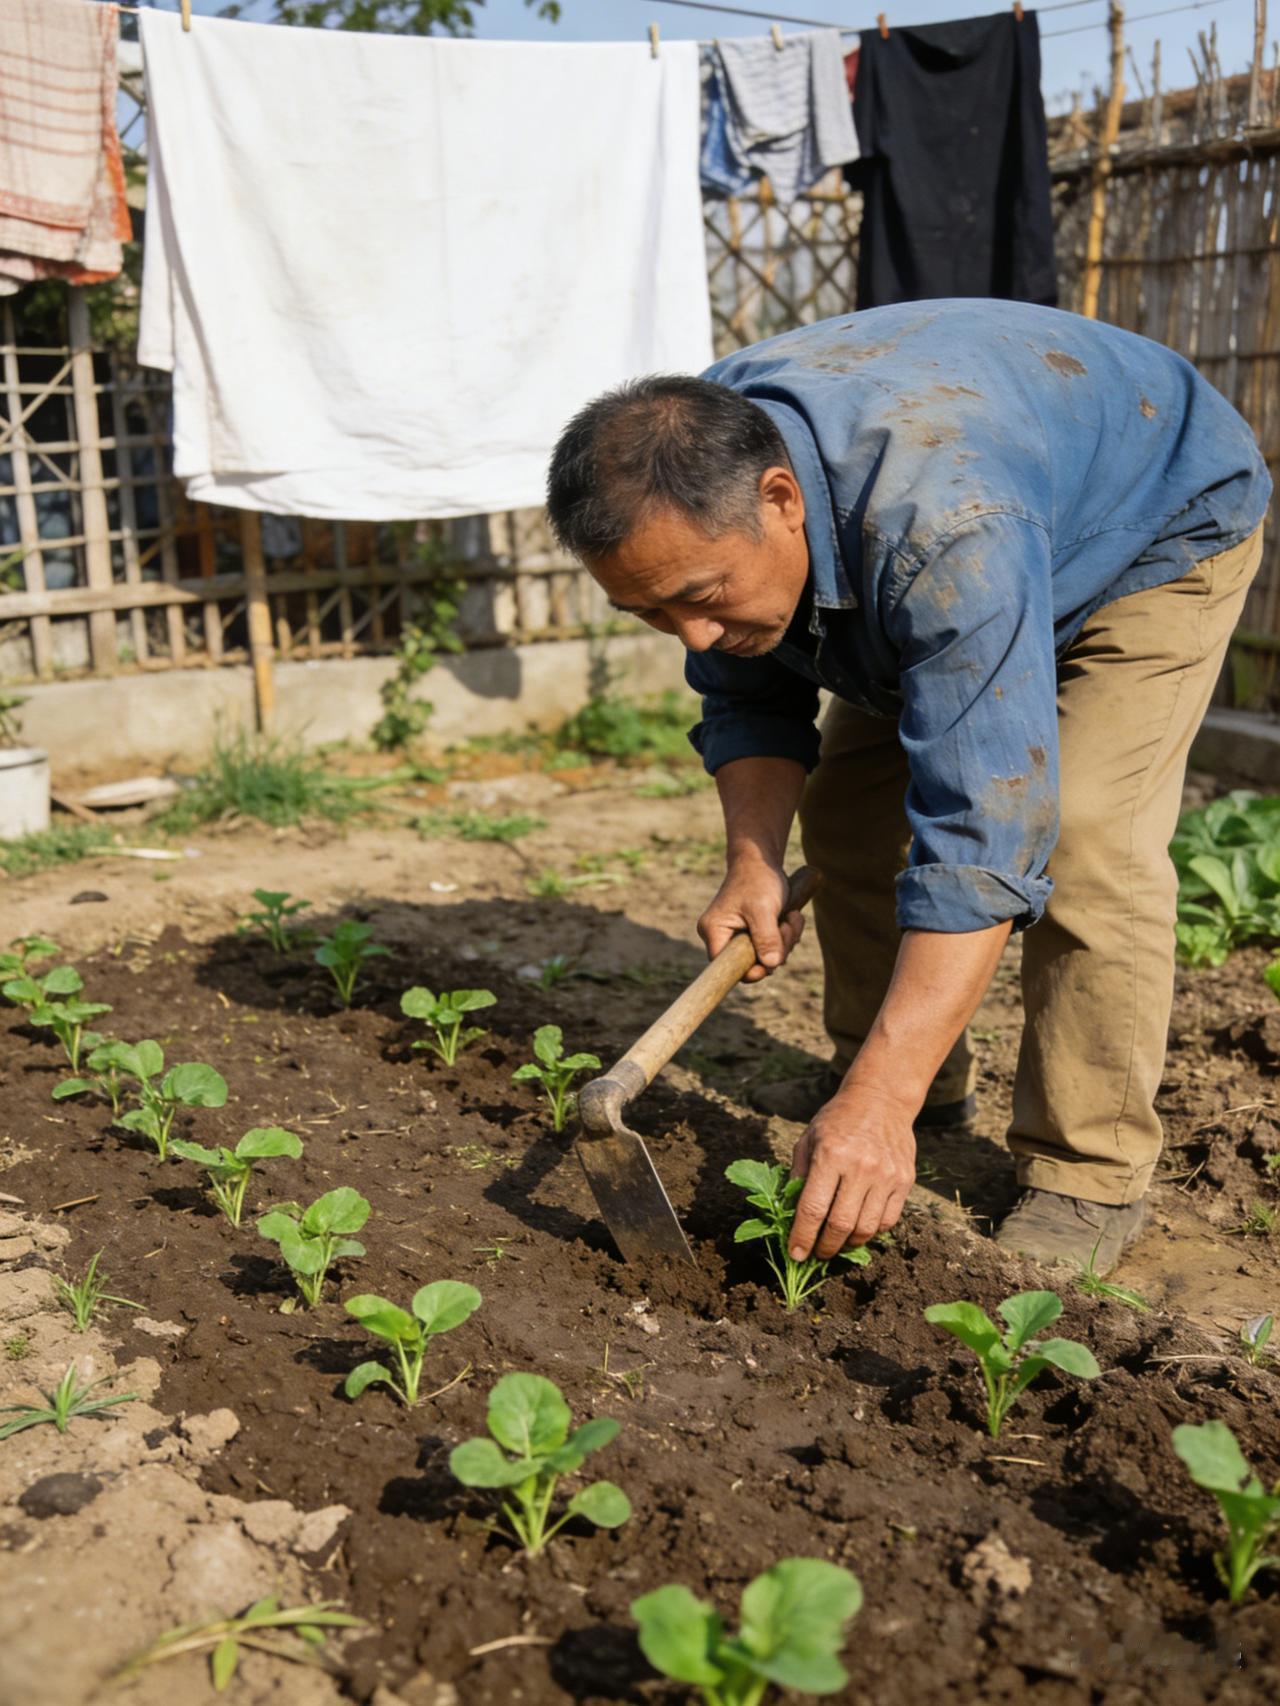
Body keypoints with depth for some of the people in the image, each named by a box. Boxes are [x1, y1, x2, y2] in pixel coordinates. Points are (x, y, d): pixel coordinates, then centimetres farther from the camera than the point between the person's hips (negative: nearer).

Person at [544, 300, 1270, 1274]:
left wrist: (881, 1103, -50)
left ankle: (1090, 1175, -10)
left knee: (1081, 835, -24)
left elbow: (982, 832, -48)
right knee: (850, 805, 1)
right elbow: (749, 703, -8)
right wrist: (753, 862, -24)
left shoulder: (947, 526, -47)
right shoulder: (693, 481, -23)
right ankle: (925, 1079, 18)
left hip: (1159, 527, -7)